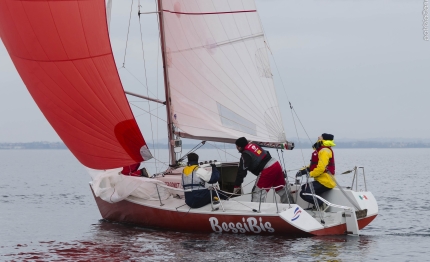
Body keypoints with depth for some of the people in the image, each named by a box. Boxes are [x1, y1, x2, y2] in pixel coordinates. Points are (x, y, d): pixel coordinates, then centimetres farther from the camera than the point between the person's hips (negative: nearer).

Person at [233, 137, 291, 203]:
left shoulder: (246, 155, -9)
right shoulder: (253, 145, 15)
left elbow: (242, 171, -10)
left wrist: (237, 185, -5)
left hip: (267, 170, -9)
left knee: (258, 191, -5)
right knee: (281, 189, 23)